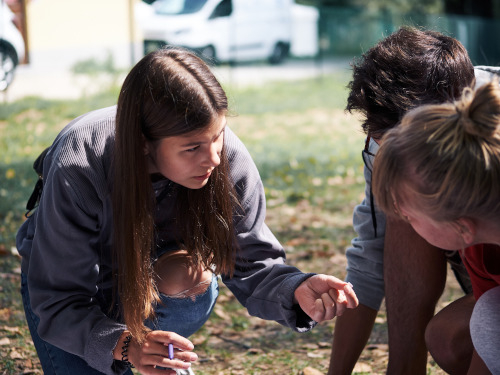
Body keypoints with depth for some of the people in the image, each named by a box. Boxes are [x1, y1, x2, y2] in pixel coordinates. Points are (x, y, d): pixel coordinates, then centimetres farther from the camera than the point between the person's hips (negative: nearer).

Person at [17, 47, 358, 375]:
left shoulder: (231, 162, -29)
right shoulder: (77, 170, -38)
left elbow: (251, 265, -20)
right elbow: (58, 304, -35)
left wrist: (296, 290, -43)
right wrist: (123, 346, -54)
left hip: (150, 271, 3)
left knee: (191, 277, -28)